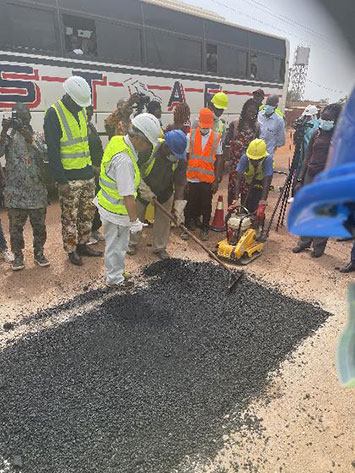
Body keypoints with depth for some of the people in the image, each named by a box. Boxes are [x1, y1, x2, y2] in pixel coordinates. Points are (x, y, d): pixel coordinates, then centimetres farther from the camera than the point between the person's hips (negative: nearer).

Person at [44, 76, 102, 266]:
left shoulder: (82, 111, 10)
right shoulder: (53, 114, -12)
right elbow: (52, 150, -15)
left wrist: (94, 166, 16)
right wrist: (60, 181, -18)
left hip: (87, 174, 7)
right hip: (69, 177, -7)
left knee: (88, 212, 14)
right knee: (70, 216, 3)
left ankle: (82, 245, 29)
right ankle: (71, 250, 18)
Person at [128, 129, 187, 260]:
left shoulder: (181, 159, -21)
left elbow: (180, 184, -16)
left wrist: (179, 207, -21)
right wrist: (144, 189, -25)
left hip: (165, 194, 2)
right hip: (142, 191, -2)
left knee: (163, 220, 8)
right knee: (136, 217, 11)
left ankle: (159, 247, 26)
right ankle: (132, 243, 32)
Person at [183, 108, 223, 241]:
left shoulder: (217, 138, 1)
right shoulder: (190, 136, 1)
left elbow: (219, 159, 2)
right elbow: (185, 157, 3)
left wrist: (217, 180, -3)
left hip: (208, 179, 0)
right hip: (192, 178, 0)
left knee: (206, 205, 9)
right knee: (190, 204, 8)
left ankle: (205, 229, 25)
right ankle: (188, 227, 25)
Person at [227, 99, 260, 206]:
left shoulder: (257, 126, 6)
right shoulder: (235, 124, 0)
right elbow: (229, 141, 4)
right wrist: (234, 143, -17)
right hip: (235, 159, -1)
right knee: (233, 184, -1)